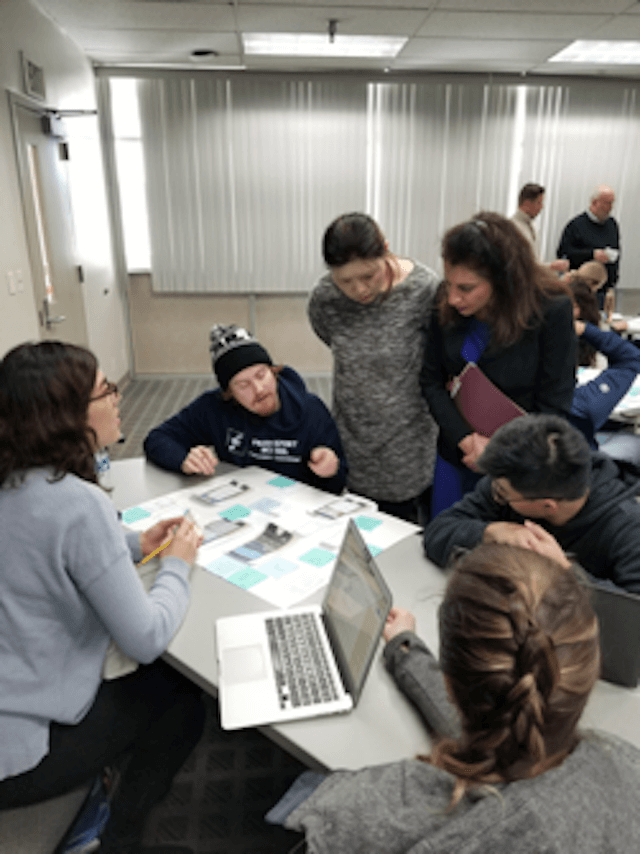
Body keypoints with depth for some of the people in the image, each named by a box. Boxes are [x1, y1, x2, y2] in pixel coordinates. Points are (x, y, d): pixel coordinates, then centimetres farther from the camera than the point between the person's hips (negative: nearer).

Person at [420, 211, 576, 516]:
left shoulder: (552, 310, -18)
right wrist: (465, 439, -17)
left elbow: (553, 408, -14)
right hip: (455, 456, 4)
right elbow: (431, 380, -4)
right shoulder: (445, 306, -9)